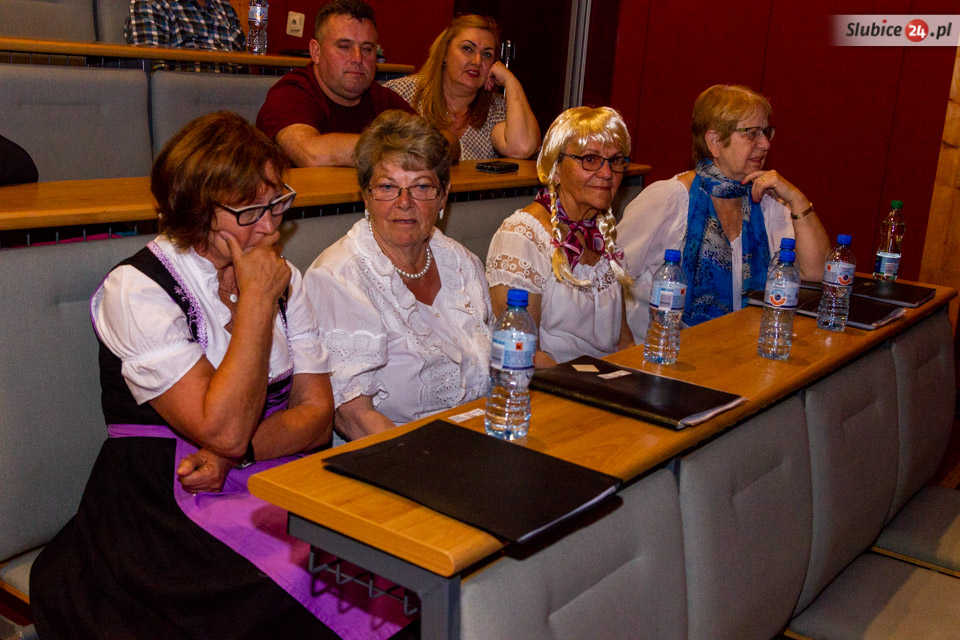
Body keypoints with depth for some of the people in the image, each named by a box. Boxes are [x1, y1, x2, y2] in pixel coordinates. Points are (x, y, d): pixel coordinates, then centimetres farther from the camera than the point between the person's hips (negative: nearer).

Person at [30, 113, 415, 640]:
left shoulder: (283, 278, 10)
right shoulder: (136, 291, -10)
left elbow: (317, 412, 5)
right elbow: (224, 430, -19)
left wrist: (236, 453, -13)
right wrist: (256, 300, -15)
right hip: (169, 508, -5)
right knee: (298, 583, -31)